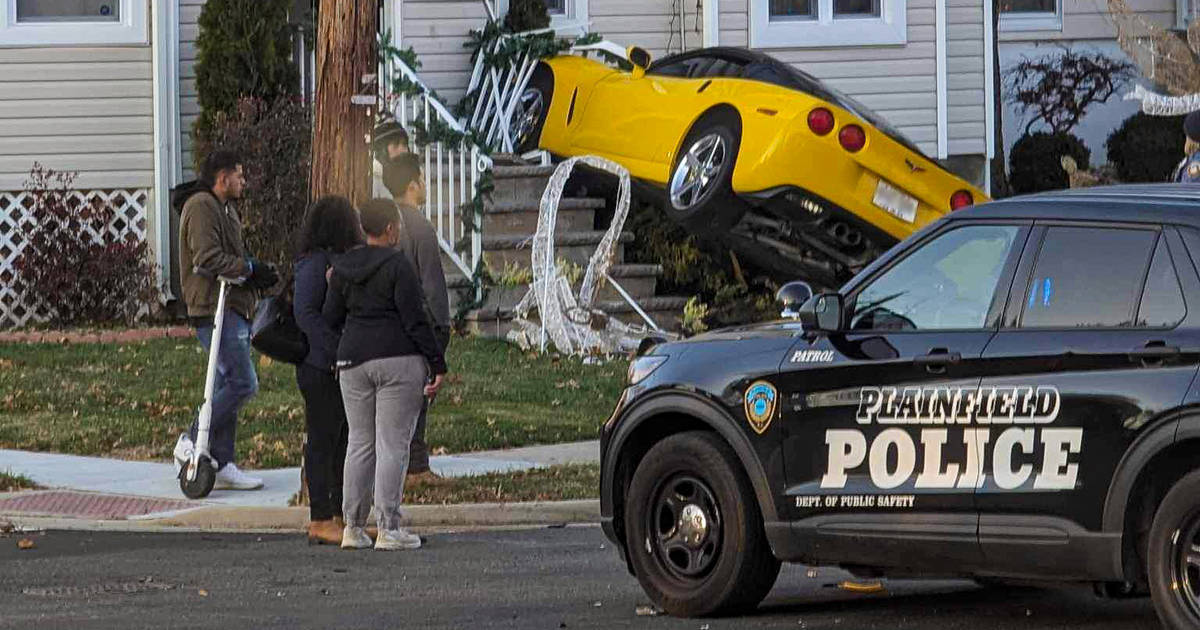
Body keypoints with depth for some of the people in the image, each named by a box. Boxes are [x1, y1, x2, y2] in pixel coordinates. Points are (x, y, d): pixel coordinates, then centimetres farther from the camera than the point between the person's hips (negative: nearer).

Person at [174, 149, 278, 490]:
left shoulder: (225, 209, 23)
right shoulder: (202, 207, -11)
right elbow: (208, 259, -21)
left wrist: (258, 273, 5)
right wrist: (250, 269, -14)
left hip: (232, 309, 11)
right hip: (215, 309, -11)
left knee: (228, 385, 10)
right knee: (242, 383, -14)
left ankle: (221, 465, 12)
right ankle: (191, 443, -7)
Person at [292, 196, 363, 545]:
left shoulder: (338, 260, 15)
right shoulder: (316, 261, -13)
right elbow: (304, 312, -20)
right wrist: (337, 350, -21)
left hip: (342, 367, 9)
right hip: (321, 368, -9)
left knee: (346, 438, 11)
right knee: (323, 440, -5)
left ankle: (342, 517, 18)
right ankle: (320, 521, -1)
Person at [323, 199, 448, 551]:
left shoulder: (342, 268, 7)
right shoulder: (397, 266, -10)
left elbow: (331, 318, 11)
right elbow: (415, 320, -13)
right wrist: (437, 364, -9)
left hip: (353, 360, 6)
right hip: (399, 360, -6)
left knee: (359, 443, 12)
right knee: (393, 444, -3)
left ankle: (353, 527, 12)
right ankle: (389, 529, -4)